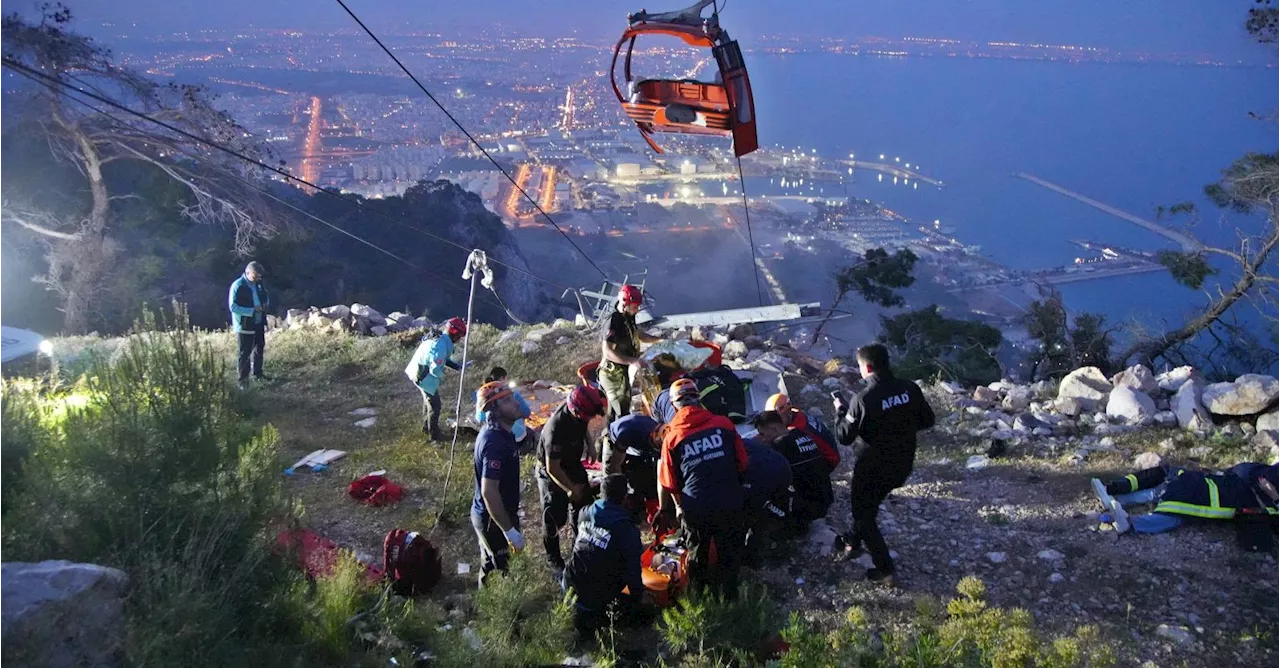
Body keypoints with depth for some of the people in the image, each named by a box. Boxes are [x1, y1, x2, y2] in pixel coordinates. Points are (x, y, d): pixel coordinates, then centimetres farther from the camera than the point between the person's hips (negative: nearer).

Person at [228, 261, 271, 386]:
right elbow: (233, 306, -22)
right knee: (245, 353, 0)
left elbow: (266, 296, 19)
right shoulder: (238, 286, -18)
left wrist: (266, 304, -4)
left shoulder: (258, 283, 4)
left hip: (258, 323, 7)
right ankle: (243, 379, 10)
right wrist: (252, 310, -27)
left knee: (259, 348, 19)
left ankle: (258, 373, 35)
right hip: (245, 325, -7)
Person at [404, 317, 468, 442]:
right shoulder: (441, 347, -31)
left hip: (416, 371, 10)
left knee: (428, 400, 27)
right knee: (435, 405, 5)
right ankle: (434, 434, 20)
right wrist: (441, 377, -10)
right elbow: (435, 369, -31)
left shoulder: (439, 337, -1)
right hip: (425, 377, -10)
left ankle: (426, 427, 45)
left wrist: (457, 367, 4)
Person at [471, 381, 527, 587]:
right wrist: (509, 531, -29)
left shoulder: (495, 431, 0)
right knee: (502, 572, 8)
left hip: (489, 515, 9)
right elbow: (489, 492, -34)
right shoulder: (494, 442, -31)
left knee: (491, 566, 27)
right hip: (493, 519, -9)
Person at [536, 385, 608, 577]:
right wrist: (571, 489, -22)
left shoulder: (578, 412, -18)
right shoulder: (557, 428, -40)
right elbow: (553, 468, -31)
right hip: (552, 474, -7)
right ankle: (554, 560, 22)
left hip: (573, 465, 7)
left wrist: (589, 446, -6)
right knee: (554, 519, 0)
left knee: (584, 504, 14)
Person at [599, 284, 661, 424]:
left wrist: (660, 340, 5)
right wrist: (632, 361, -33)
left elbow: (639, 335, 18)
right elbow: (608, 352, -30)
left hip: (622, 372, 10)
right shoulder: (614, 322, -25)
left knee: (615, 411, 23)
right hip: (614, 375, -10)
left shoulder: (628, 318, 3)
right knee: (622, 413, -5)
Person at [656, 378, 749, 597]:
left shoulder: (672, 437, -7)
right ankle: (728, 592, 35)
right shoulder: (723, 424, -6)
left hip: (695, 508, 0)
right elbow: (742, 463, 3)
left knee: (697, 553, 23)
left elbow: (670, 484, 0)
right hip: (729, 503, 0)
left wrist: (680, 506, 17)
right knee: (729, 551, 21)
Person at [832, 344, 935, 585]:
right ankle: (855, 541, 46)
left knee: (863, 513, 14)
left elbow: (845, 437, -14)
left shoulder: (864, 399, -23)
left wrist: (840, 410, 1)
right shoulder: (910, 389, -8)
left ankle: (884, 569, 14)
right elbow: (927, 421, 4)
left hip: (875, 466, -6)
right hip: (903, 464, 6)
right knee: (869, 503, 30)